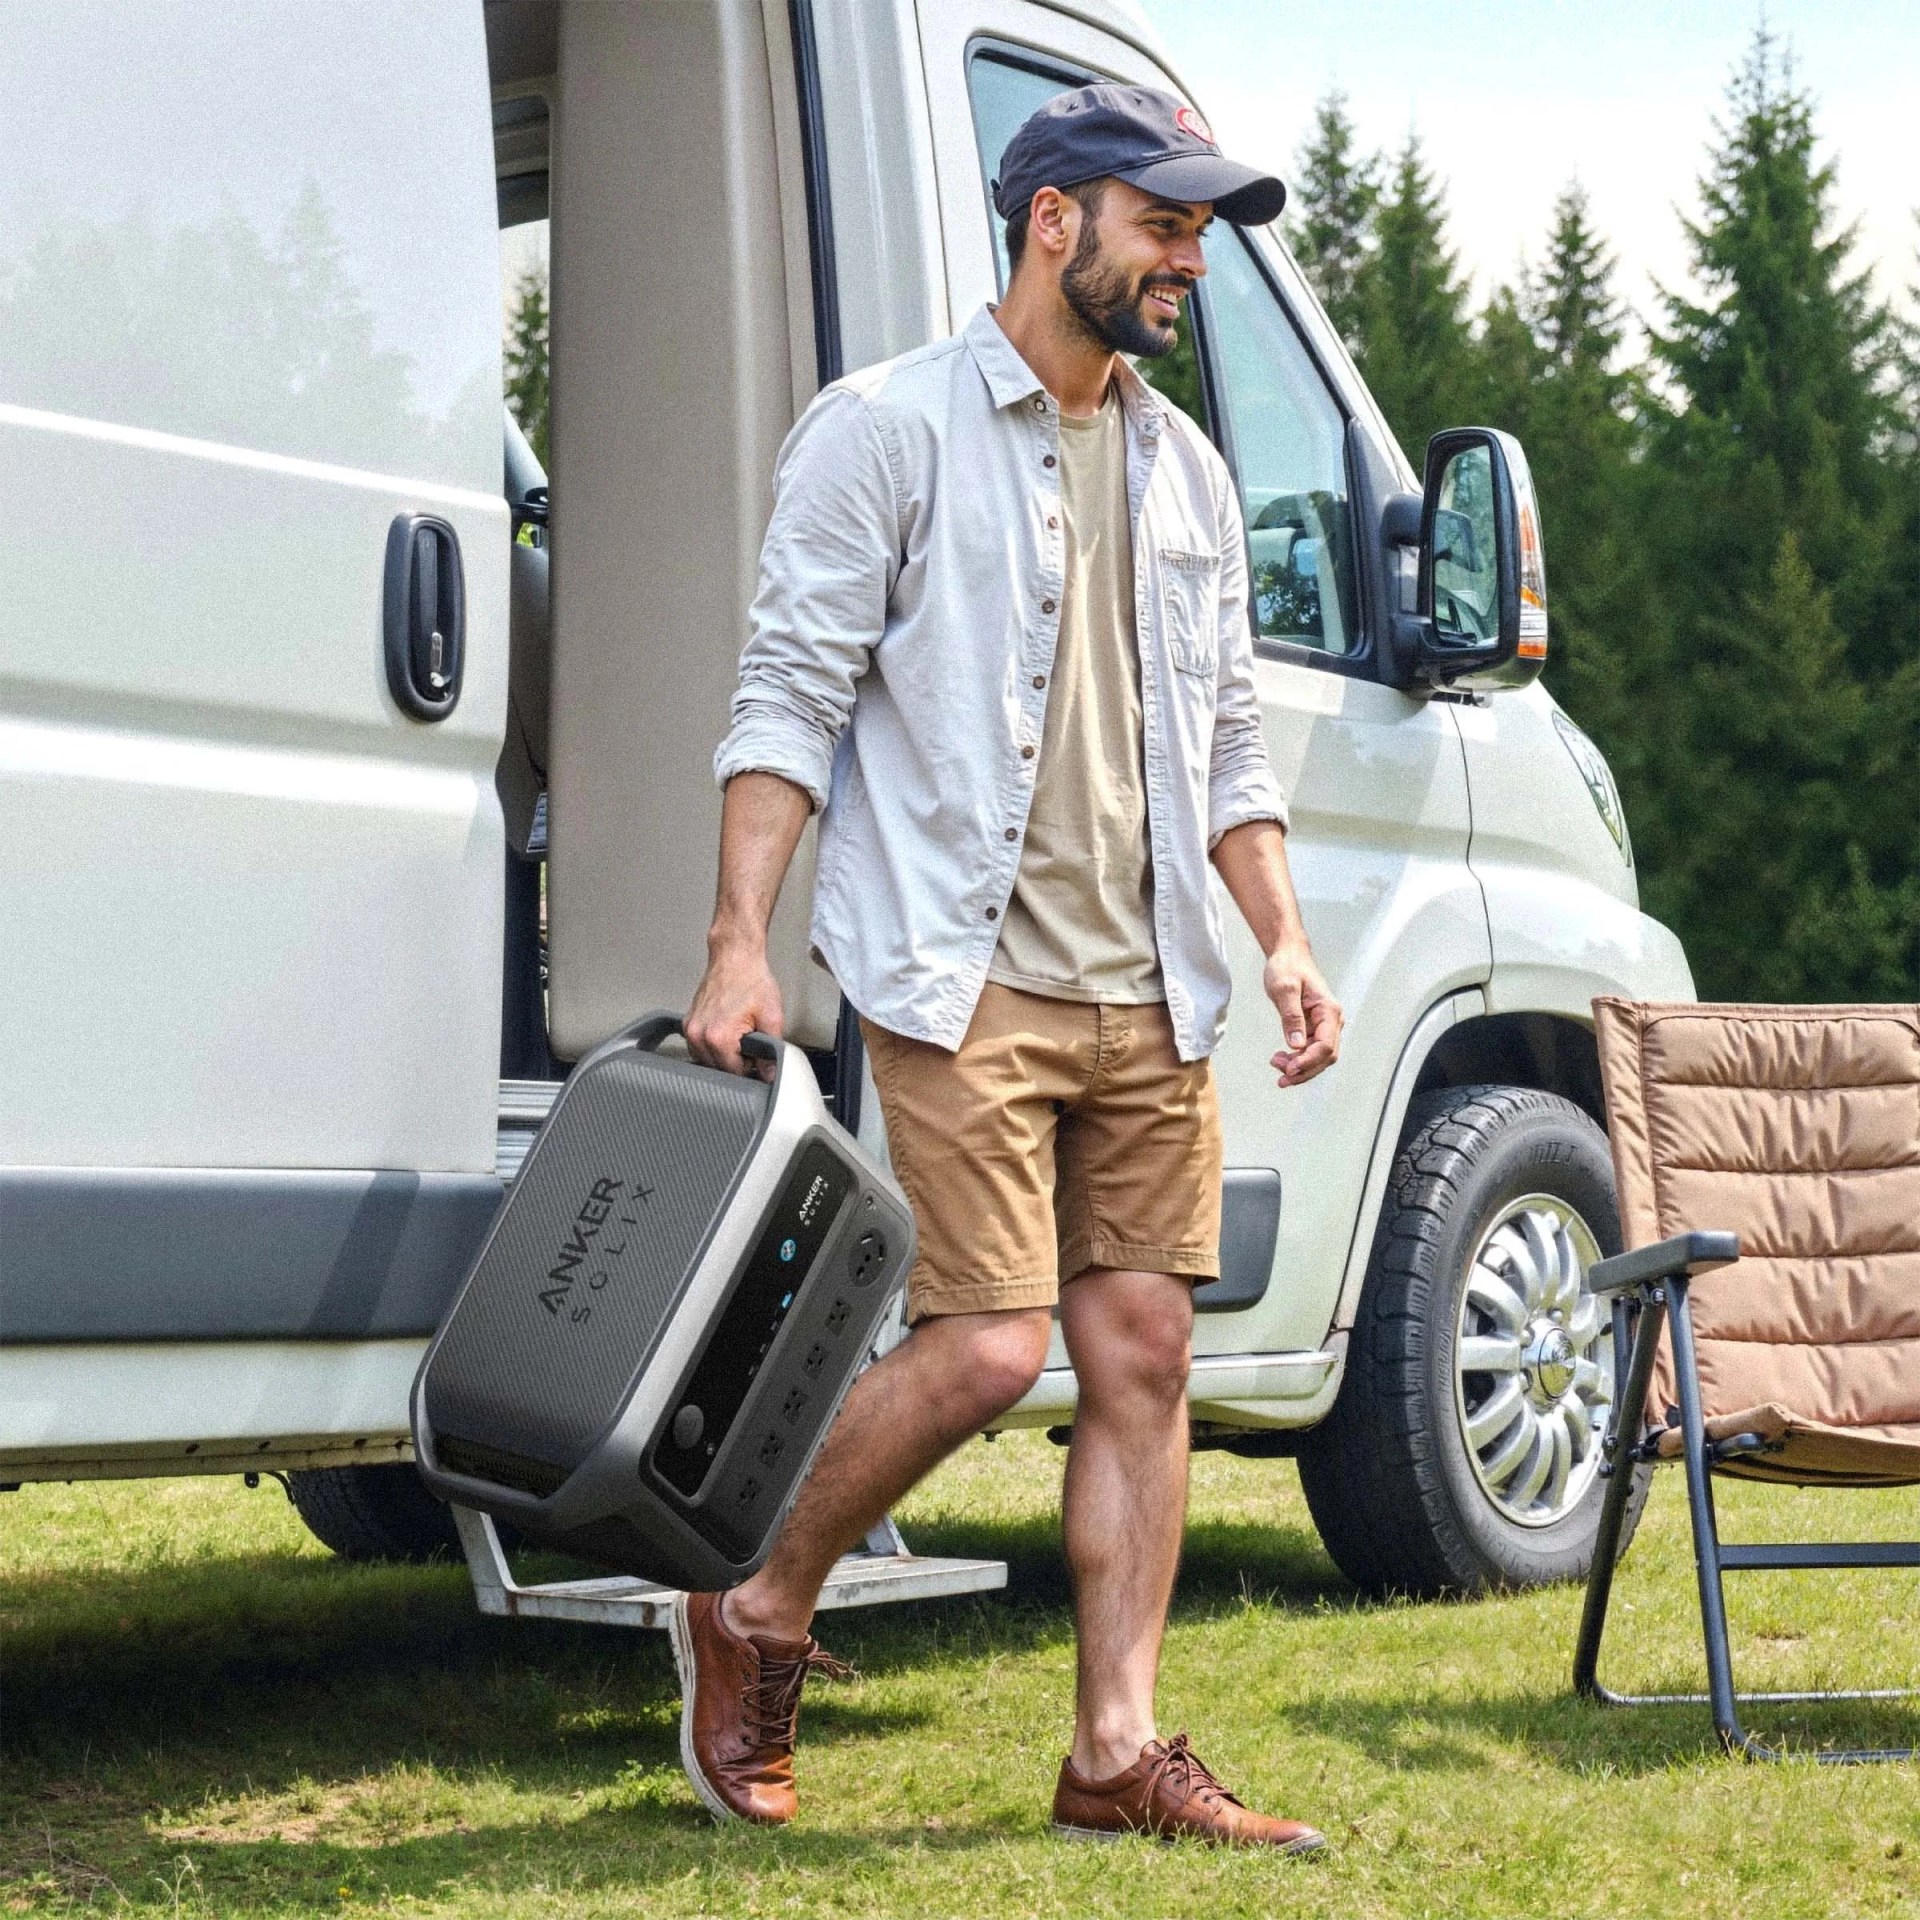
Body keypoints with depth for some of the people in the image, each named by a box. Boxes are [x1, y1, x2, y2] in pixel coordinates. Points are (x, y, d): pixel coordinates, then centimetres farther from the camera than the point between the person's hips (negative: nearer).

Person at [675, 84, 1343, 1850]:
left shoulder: (1185, 472, 18)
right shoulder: (889, 429, -1)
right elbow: (790, 694, -6)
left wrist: (1282, 938, 9)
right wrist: (742, 942, -14)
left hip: (1146, 996, 7)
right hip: (964, 976, -6)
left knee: (1143, 1355, 3)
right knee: (988, 1344, -12)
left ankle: (1119, 1755, 10)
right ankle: (755, 1622, 11)